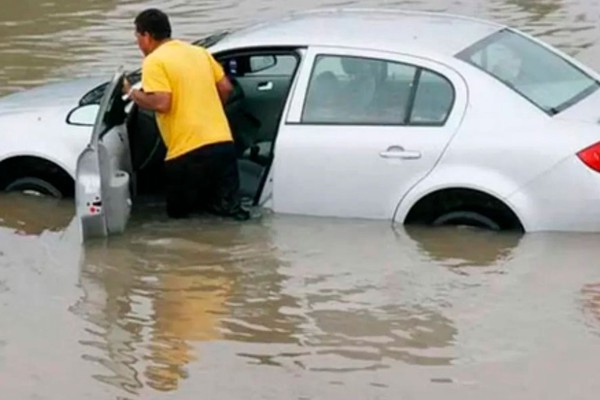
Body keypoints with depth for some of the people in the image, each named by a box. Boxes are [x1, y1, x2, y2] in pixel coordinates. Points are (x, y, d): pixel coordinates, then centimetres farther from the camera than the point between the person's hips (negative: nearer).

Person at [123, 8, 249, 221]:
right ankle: (227, 204, -12)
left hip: (188, 151, -5)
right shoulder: (200, 52, 16)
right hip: (224, 144, 5)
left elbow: (161, 103, -15)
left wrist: (132, 92, 2)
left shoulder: (154, 61, -4)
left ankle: (218, 205, -9)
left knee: (178, 211, 13)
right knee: (223, 202, 17)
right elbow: (226, 88, 19)